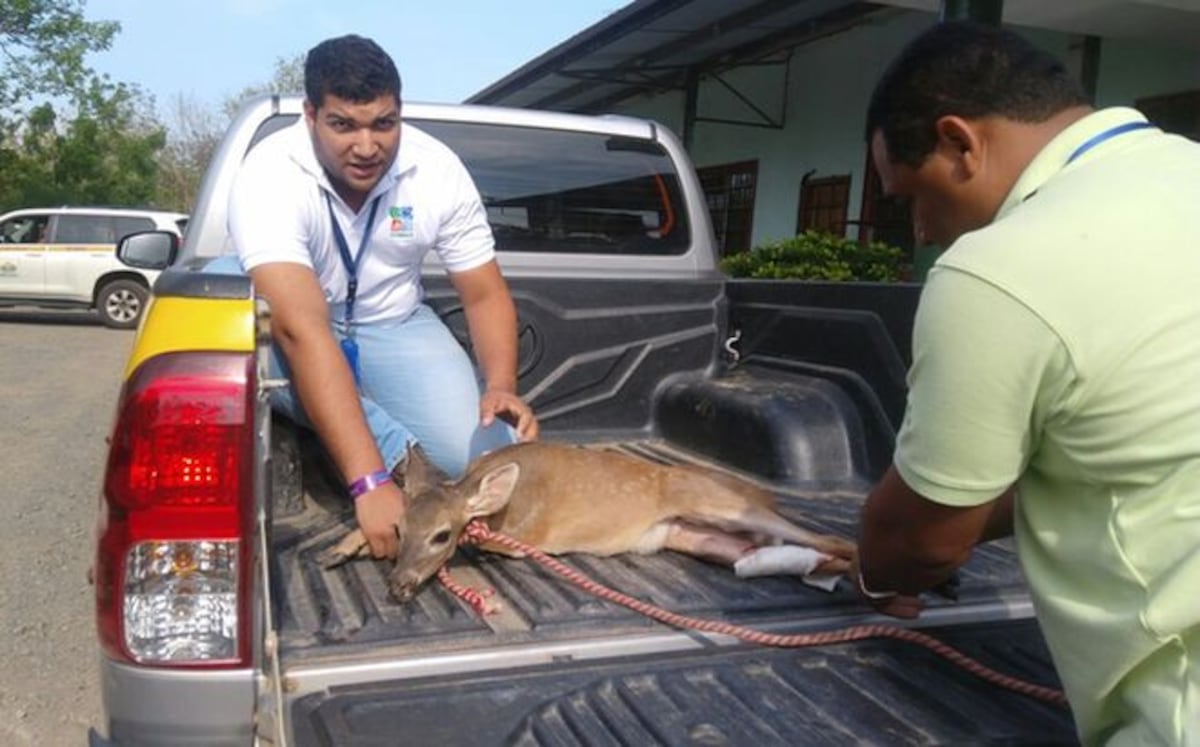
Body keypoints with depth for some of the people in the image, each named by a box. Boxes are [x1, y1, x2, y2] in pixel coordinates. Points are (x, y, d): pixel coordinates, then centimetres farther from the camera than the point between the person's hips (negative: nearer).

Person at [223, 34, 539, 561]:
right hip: (294, 328, -1)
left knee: (481, 454, -24)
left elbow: (486, 295, -9)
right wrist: (369, 480, -50)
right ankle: (398, 452, -26)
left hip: (394, 326, 1)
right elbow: (304, 331, -41)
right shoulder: (271, 175, -29)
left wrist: (501, 388, -30)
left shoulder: (437, 169, -17)